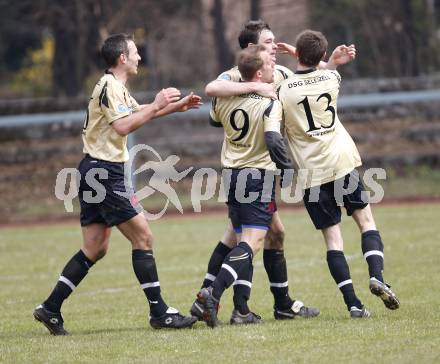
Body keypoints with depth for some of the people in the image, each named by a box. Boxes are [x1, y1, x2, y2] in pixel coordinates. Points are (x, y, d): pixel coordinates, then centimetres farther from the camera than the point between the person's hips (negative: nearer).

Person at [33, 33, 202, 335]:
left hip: (96, 172, 11)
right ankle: (159, 313, -6)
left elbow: (137, 112, 38)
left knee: (95, 249, 10)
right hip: (105, 171, -11)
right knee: (143, 237, -8)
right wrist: (157, 106, -19)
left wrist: (175, 107, 34)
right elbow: (123, 126, -26)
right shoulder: (110, 87, -13)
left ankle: (50, 309, 10)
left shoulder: (116, 87, 19)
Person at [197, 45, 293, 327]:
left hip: (232, 174, 7)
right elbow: (273, 143, -24)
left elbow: (214, 120, 26)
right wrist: (290, 169, -12)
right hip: (259, 176, -7)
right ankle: (214, 293, -28)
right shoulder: (270, 105, -14)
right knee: (252, 243, -10)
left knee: (244, 242, 14)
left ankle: (241, 309, 9)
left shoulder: (225, 100, 5)